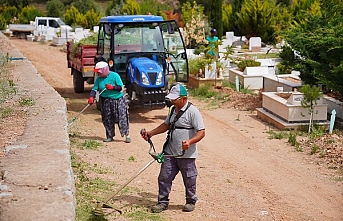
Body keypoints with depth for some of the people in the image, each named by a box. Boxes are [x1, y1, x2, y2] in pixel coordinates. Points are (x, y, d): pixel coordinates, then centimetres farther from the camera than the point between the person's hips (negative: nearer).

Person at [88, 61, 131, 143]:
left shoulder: (114, 76, -8)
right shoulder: (99, 79, 4)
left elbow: (121, 87, -10)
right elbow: (94, 89, -2)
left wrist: (112, 87, -26)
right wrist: (91, 97, -20)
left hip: (118, 100, -4)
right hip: (106, 101, 4)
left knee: (122, 118, -6)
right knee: (107, 120, 5)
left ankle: (127, 135, 0)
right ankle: (110, 136, 16)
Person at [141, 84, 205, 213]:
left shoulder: (192, 111, -16)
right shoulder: (174, 110, 9)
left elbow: (201, 132, -19)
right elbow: (166, 125, 23)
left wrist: (190, 142, -35)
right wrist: (150, 133, 14)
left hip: (187, 155, -6)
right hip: (170, 153, 7)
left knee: (189, 180, 10)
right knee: (164, 177, 6)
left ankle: (191, 202, 30)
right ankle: (163, 202, 19)